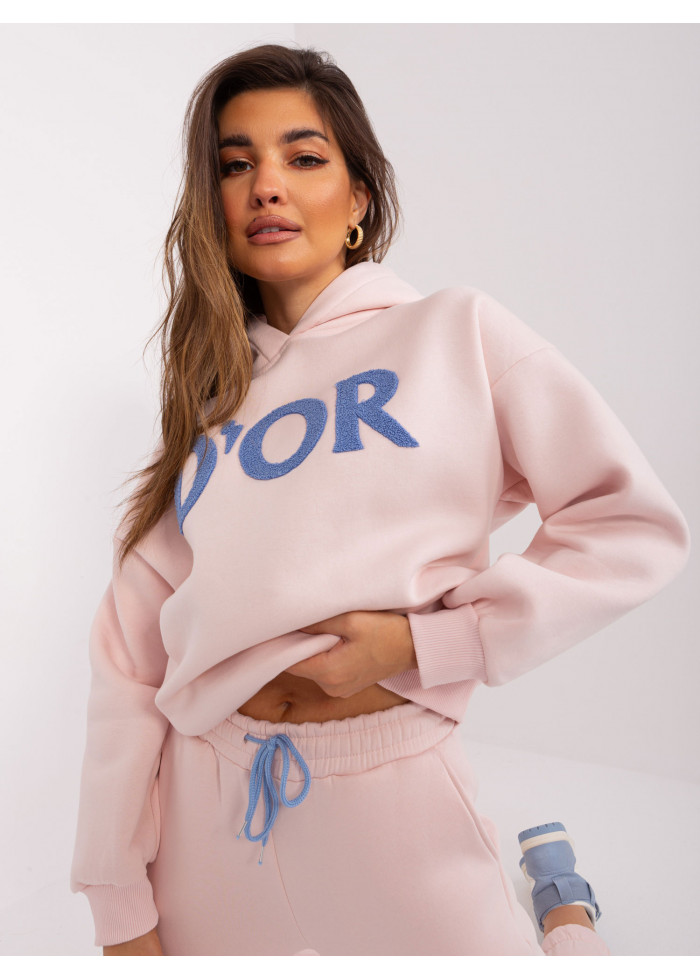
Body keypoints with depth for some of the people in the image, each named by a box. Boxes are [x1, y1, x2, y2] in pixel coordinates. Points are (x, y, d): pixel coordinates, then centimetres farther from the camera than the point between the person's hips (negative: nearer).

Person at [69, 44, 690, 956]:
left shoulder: (456, 331, 0)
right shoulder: (209, 396, 8)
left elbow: (636, 524, -5)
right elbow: (130, 649, 3)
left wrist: (425, 644, -14)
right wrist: (121, 907, -1)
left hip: (394, 790, -3)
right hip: (209, 809, 4)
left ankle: (558, 895, 38)